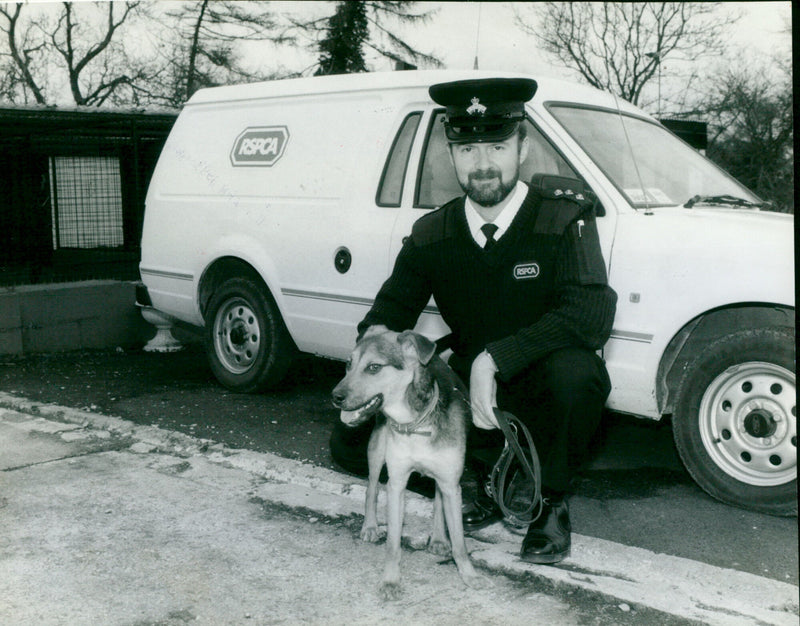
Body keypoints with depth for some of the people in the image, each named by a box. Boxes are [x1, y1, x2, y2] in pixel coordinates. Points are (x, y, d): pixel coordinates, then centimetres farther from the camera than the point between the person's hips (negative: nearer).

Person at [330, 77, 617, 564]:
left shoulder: (564, 218, -14)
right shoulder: (432, 233, 0)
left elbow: (592, 313, -27)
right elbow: (391, 309, 6)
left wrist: (494, 359, -36)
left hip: (542, 388, -4)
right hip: (468, 386, 4)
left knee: (571, 370, -40)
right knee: (352, 442, -9)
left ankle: (551, 504, -8)